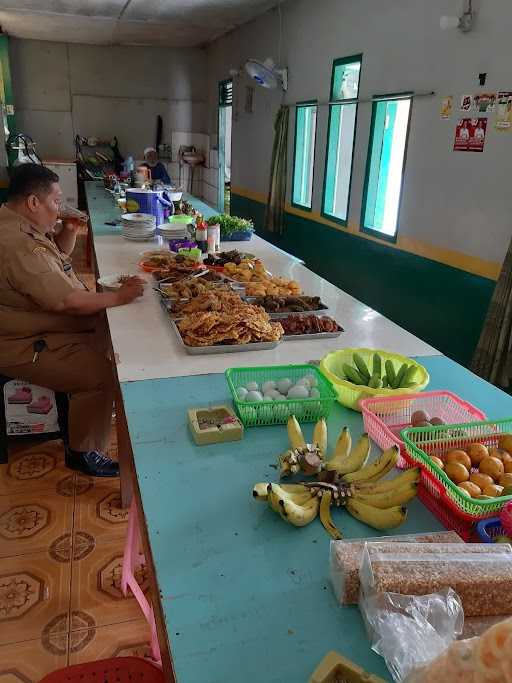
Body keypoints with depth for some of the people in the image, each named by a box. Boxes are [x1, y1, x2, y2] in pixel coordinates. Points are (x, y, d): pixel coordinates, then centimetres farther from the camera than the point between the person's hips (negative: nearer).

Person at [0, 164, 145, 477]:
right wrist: (119, 296, -22)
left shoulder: (26, 225, 5)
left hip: (46, 326, 11)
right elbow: (67, 301, -32)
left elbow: (59, 254, 21)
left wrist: (69, 232, 1)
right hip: (26, 346, -11)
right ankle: (83, 452, -1)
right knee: (100, 375, -21)